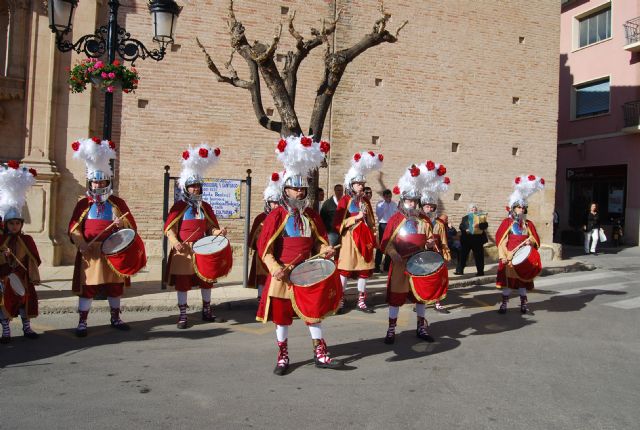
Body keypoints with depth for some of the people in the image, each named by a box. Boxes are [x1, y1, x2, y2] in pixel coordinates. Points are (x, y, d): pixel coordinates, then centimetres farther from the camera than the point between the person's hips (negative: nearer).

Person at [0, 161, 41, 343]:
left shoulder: (27, 240, 2)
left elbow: (33, 259, 2)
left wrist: (34, 276, -2)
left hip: (23, 278, 2)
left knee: (26, 300, 8)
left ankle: (27, 328, 21)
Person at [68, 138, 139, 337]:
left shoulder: (118, 203, 7)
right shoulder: (83, 204, 4)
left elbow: (132, 225, 5)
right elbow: (74, 227, -1)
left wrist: (122, 223, -17)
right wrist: (81, 244, -17)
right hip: (90, 252, -1)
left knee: (115, 286, 10)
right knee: (87, 287, -1)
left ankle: (115, 318, 26)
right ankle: (82, 322, 9)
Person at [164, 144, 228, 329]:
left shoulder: (205, 207, 9)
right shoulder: (179, 206, -4)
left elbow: (211, 227, 13)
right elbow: (169, 228, -7)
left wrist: (218, 232, -9)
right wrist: (175, 242, -23)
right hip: (183, 250, -4)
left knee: (207, 280, 10)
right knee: (182, 283, 1)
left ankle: (207, 312, 25)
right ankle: (182, 315, 11)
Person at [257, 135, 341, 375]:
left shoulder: (311, 215, 6)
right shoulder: (278, 214, -8)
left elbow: (319, 241, 13)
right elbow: (264, 246, -11)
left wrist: (325, 250, -9)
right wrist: (274, 268, -22)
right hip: (283, 274, -4)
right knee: (282, 314, 7)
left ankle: (320, 354, 18)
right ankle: (283, 356, 21)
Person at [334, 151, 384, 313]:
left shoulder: (365, 200, 12)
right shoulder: (345, 200, -4)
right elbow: (338, 223, -10)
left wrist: (373, 239, 12)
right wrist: (356, 217, -15)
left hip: (364, 239, 6)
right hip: (350, 239, -5)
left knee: (364, 270, 6)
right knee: (345, 270, -3)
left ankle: (361, 302, 15)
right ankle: (340, 300, 7)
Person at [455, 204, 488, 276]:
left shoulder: (481, 217, 8)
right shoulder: (465, 217, 14)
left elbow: (485, 225, -6)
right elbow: (461, 226, 4)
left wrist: (479, 225, -25)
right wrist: (465, 229, -16)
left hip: (478, 239, -1)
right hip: (466, 239, 2)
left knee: (478, 255, 3)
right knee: (462, 254, 0)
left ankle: (480, 271, 12)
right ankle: (459, 270, 4)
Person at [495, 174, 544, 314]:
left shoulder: (528, 224, 10)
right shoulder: (507, 222, -2)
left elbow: (535, 239, 12)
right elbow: (500, 240, -8)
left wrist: (531, 241, -13)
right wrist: (503, 256, -16)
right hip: (509, 257, -4)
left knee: (523, 280, 9)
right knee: (507, 280, -2)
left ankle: (524, 304, 18)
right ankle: (504, 304, 6)